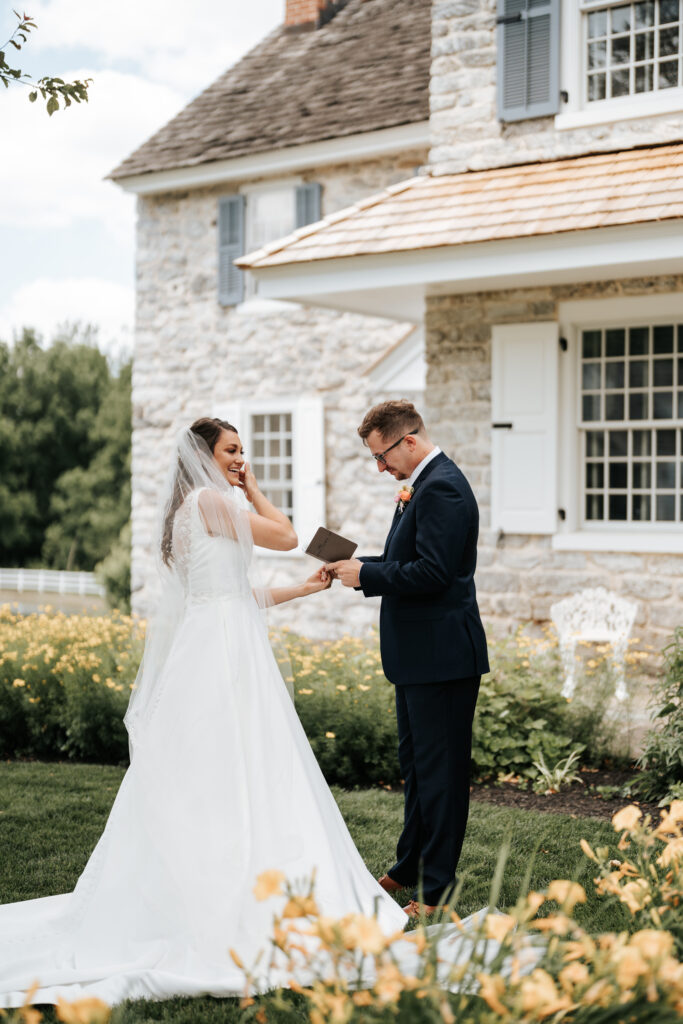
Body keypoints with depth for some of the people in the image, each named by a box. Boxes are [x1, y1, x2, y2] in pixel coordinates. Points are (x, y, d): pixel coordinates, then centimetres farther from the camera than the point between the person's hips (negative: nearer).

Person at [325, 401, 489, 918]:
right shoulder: (422, 484, 14)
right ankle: (410, 867, 35)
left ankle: (438, 889, 8)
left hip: (442, 656, -11)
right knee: (415, 764, 21)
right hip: (419, 655, 11)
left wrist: (366, 575, -16)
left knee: (440, 770, -1)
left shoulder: (442, 488, -18)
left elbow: (431, 573, -25)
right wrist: (358, 565, 5)